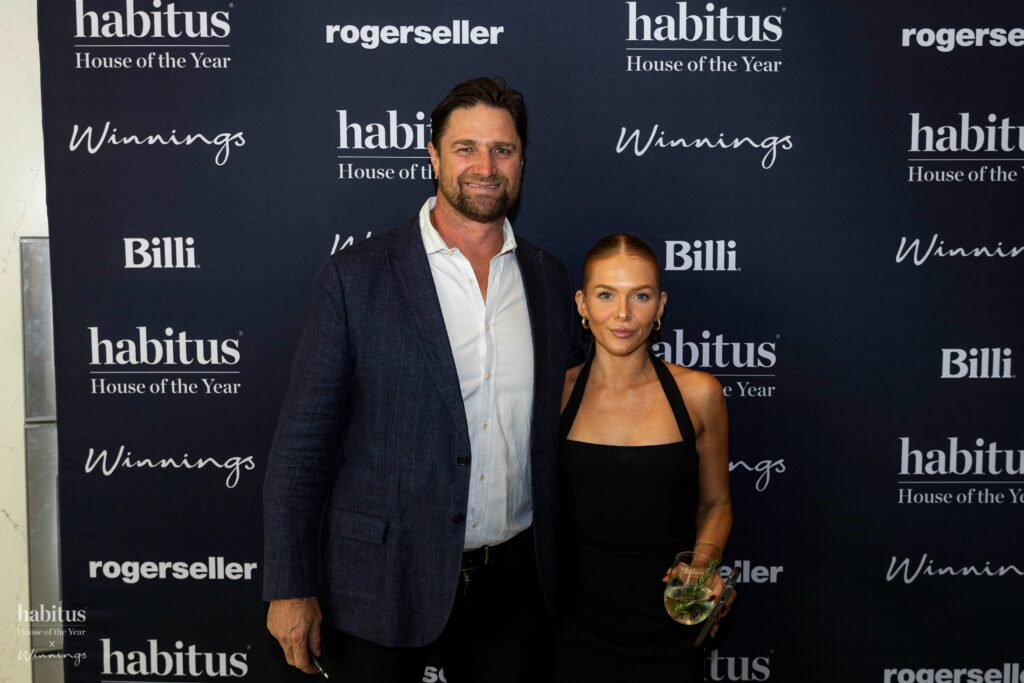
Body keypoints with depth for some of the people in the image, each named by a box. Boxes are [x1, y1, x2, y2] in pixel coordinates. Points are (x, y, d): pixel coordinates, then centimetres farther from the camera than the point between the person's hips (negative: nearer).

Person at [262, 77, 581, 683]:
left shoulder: (549, 277, 4)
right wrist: (290, 587, -8)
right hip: (382, 584, -3)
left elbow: (562, 417, 10)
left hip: (513, 582, 4)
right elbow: (303, 440, -8)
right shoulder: (356, 275, -8)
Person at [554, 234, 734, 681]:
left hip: (668, 631, 0)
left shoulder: (698, 394, -6)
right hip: (577, 626, 1)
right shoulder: (556, 393, -5)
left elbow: (715, 503, 7)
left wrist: (704, 560, -11)